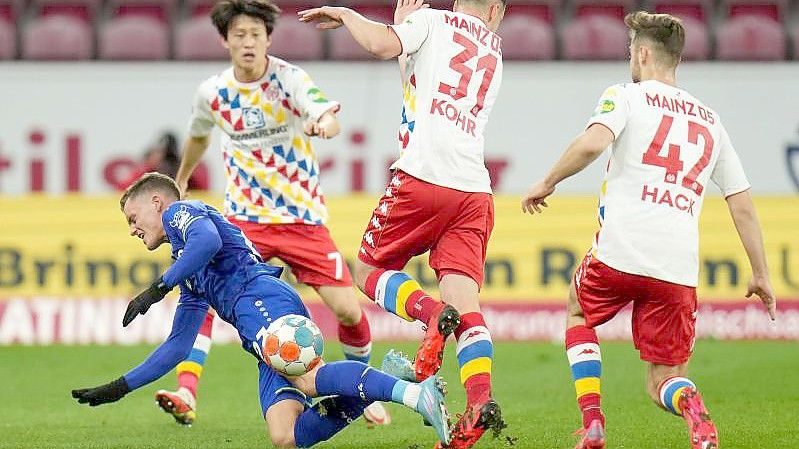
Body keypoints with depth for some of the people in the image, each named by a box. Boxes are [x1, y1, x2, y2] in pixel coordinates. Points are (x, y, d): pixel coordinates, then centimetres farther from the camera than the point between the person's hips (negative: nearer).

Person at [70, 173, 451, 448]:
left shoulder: (179, 212, 15)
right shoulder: (190, 282, 40)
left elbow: (209, 240, -9)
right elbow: (177, 346, 42)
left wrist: (158, 288, -6)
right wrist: (120, 388, 43)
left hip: (262, 297, -8)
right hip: (265, 338, 8)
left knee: (308, 380, -35)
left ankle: (412, 392, -50)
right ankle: (379, 386, -25)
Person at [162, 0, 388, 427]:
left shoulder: (291, 79, -13)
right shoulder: (212, 92, -2)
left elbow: (329, 117, -32)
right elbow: (198, 137, 21)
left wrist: (325, 125, -56)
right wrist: (179, 184, 34)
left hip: (301, 216, -2)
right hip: (243, 217, 2)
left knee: (348, 309, -6)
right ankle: (186, 395, -24)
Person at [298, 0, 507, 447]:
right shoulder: (494, 51, 24)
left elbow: (383, 44, -11)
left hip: (422, 176, -5)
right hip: (475, 189, 5)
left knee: (369, 271, 11)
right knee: (466, 300, -2)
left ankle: (430, 311, -20)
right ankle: (481, 400, -25)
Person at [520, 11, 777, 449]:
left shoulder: (626, 96, 6)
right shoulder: (710, 120, 20)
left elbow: (593, 142, -16)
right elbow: (742, 204, 19)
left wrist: (547, 183, -2)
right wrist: (760, 274, 24)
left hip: (619, 253, -3)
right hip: (679, 270, 3)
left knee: (579, 313, 30)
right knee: (663, 384, 12)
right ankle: (693, 410, -25)